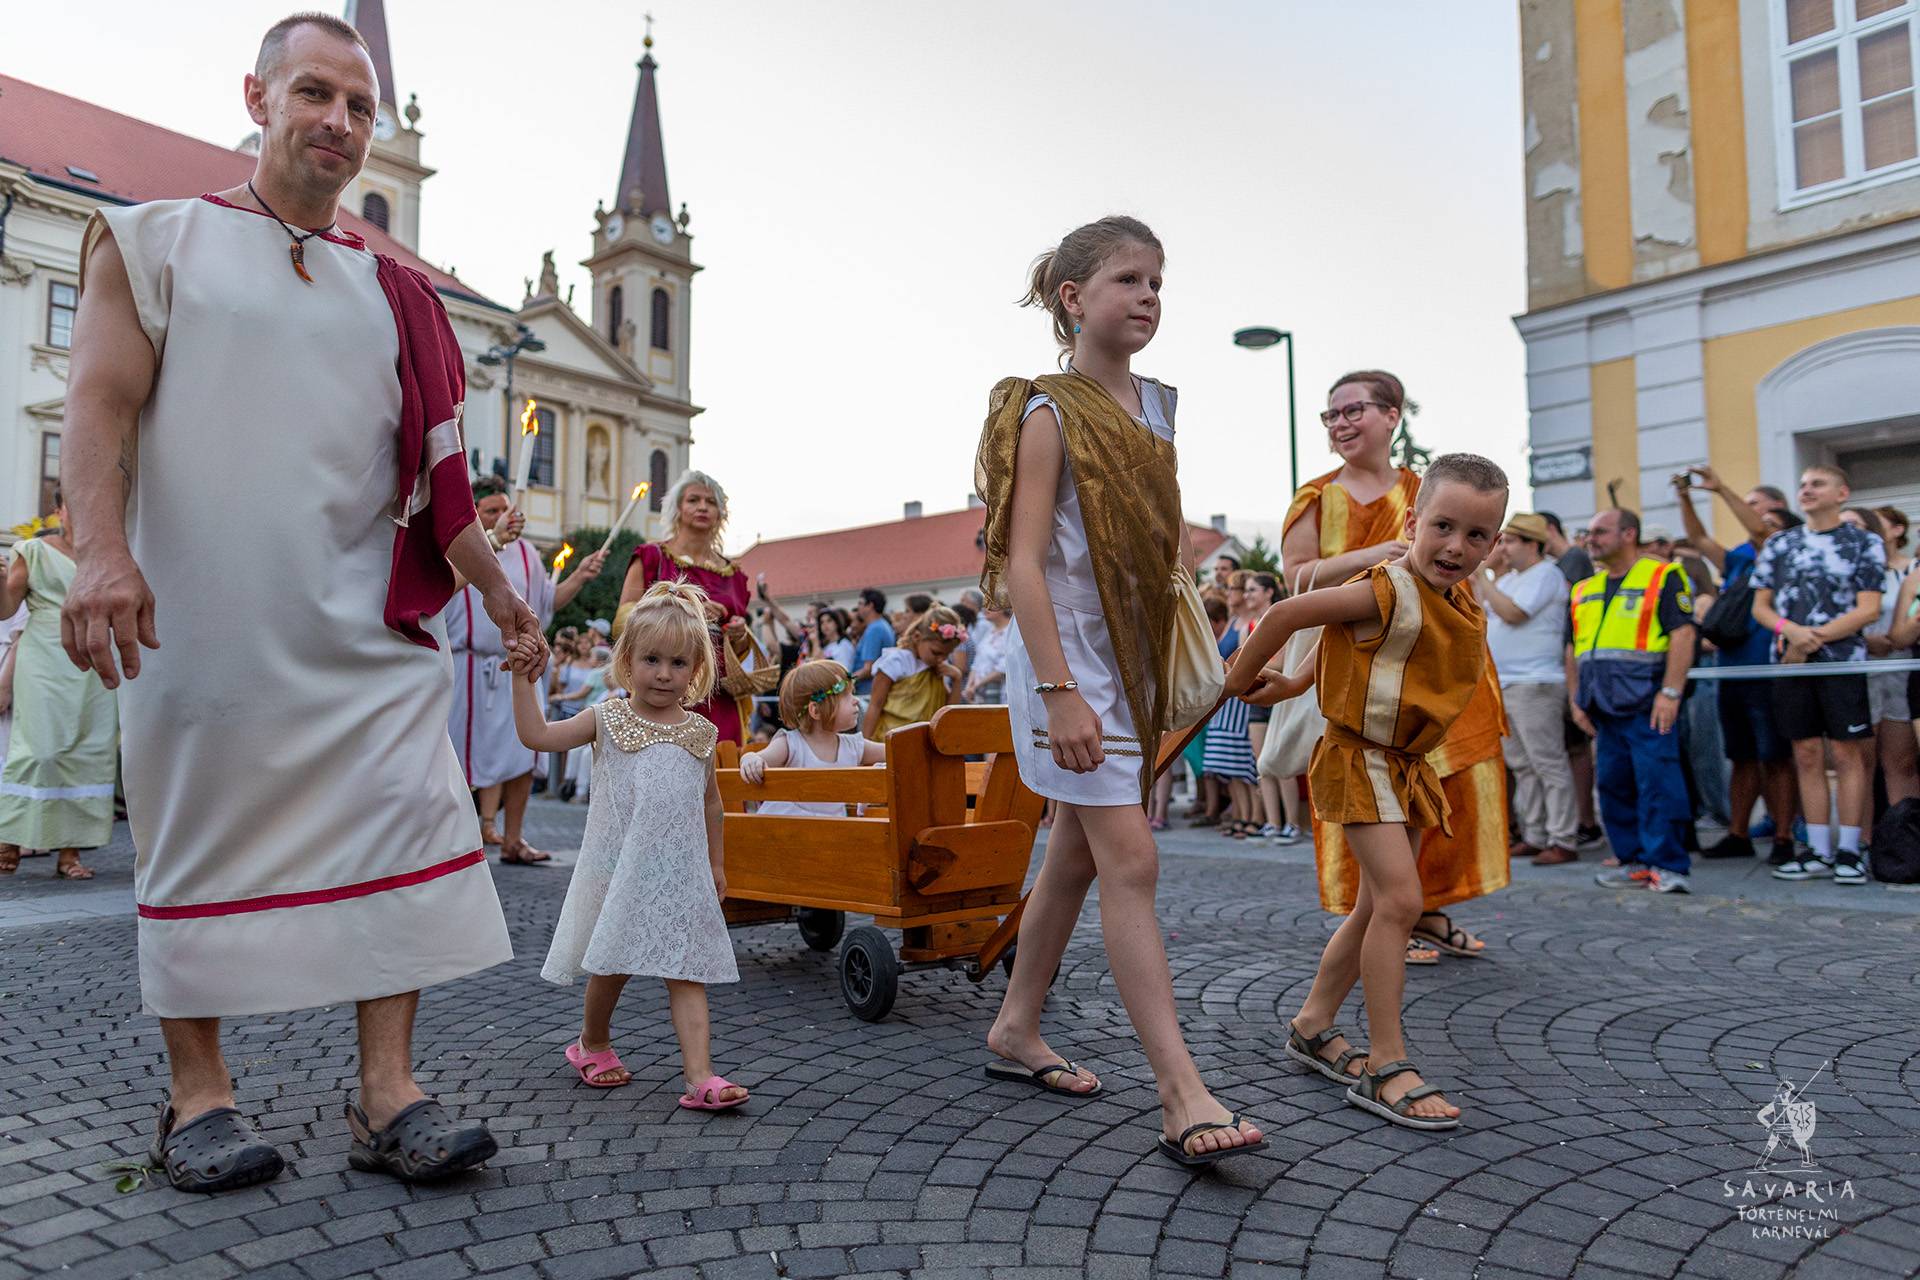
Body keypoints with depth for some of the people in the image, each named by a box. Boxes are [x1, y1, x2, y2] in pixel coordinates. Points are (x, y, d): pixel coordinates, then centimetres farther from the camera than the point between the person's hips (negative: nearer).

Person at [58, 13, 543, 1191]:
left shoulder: (392, 290, 18)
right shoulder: (155, 242, 10)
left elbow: (432, 466, 19)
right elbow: (102, 403, -2)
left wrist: (498, 591, 16)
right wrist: (102, 548, -18)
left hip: (368, 628, 3)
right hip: (200, 618, -2)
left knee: (404, 824, -6)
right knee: (202, 841, 4)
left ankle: (388, 1093, 1)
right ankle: (200, 1094, 17)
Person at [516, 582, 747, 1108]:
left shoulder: (700, 732, 5)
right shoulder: (608, 719, -1)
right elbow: (536, 734, -7)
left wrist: (716, 863, 17)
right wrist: (522, 676, -14)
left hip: (681, 873, 2)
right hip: (619, 868, -1)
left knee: (687, 970, -3)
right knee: (612, 964, 11)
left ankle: (701, 1077, -6)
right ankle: (592, 1043, 38)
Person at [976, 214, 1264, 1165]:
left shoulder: (1154, 405, 14)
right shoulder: (1049, 412, -9)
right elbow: (1022, 562, -16)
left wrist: (1178, 669, 17)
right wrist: (1058, 690, -23)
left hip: (1133, 653, 8)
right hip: (1067, 653, -8)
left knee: (1077, 852, 14)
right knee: (1131, 859, -11)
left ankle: (1017, 1031, 30)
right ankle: (1182, 1095, -6)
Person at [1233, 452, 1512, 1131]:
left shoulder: (1462, 605, 5)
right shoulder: (1390, 590, -21)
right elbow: (1286, 613, -18)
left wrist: (1295, 686, 18)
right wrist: (1241, 679, -7)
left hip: (1408, 766, 9)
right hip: (1360, 759, -9)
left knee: (1378, 906, 15)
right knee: (1400, 898, -17)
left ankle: (1312, 1026, 29)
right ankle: (1386, 1064, -9)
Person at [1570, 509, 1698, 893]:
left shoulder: (1661, 577, -2)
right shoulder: (1584, 590, 18)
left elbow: (1682, 634, -9)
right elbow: (1574, 648, 19)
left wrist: (1671, 693, -16)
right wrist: (1575, 700, 11)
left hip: (1646, 703, -7)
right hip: (1603, 707, 7)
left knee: (1658, 785, -8)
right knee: (1614, 786, 8)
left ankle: (1668, 866, -2)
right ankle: (1635, 862, 17)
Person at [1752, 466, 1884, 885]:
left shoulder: (1865, 544, 3)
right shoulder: (1778, 545, 11)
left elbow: (1868, 610, -6)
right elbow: (1761, 607, 8)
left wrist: (1814, 638, -14)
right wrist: (1792, 630, -12)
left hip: (1843, 662, -3)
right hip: (1791, 663, 3)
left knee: (1847, 756, -2)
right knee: (1808, 758, 5)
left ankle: (1848, 852, 5)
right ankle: (1819, 853, 10)